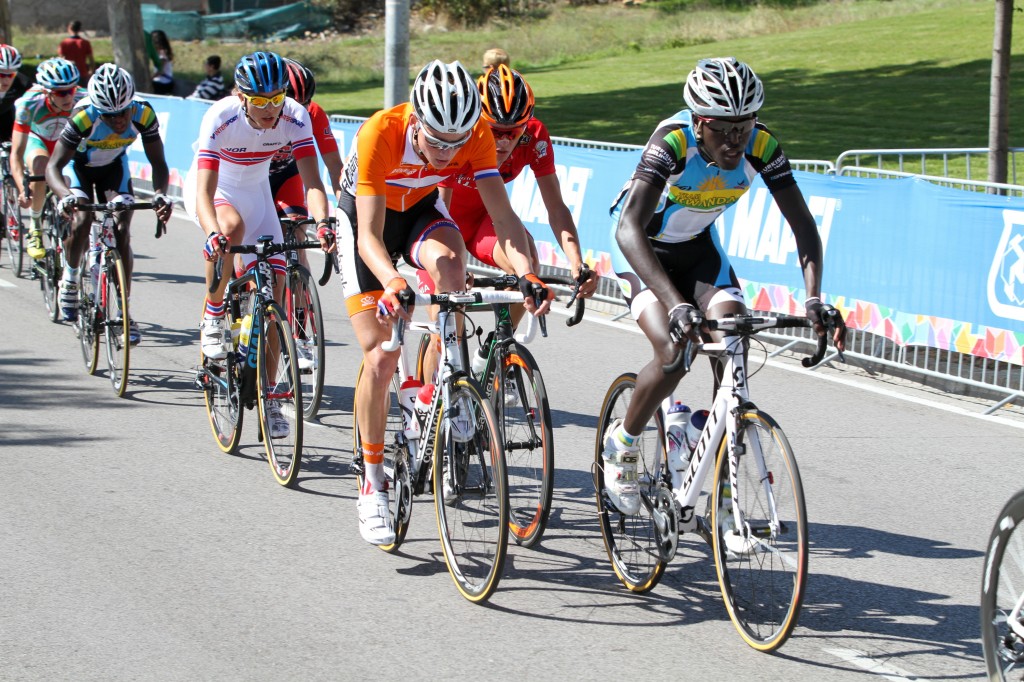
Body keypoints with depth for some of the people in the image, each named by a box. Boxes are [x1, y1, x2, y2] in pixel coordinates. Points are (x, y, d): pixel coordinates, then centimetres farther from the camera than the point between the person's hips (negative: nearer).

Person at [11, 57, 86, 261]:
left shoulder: (84, 101, -35)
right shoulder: (29, 104, -36)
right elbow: (16, 153, -36)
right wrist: (22, 189, -50)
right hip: (37, 139, -2)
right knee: (40, 169, -33)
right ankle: (35, 226, -12)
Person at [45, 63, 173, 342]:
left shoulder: (143, 114, -31)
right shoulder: (84, 117, -38)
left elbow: (158, 163, -24)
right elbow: (53, 166, -39)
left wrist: (160, 194, -45)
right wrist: (66, 195, -59)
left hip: (114, 166, 2)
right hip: (79, 165, -2)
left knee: (122, 231, -13)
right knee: (81, 222, -23)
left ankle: (125, 312, -6)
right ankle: (70, 278, 6)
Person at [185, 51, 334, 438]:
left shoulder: (295, 118, -24)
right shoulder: (220, 118, -33)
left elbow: (312, 182, -28)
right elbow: (205, 192, -38)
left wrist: (322, 222, -49)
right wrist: (213, 233, -57)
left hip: (255, 191, 3)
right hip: (213, 188, -3)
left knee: (273, 291, -4)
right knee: (232, 226, -39)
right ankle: (213, 315, -15)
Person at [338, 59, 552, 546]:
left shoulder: (476, 134, -27)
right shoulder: (381, 133, -36)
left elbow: (503, 216, -30)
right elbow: (370, 235, -39)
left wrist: (526, 274, -47)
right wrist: (392, 282, -58)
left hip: (421, 210, 2)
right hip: (364, 215, -2)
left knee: (449, 260, -35)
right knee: (381, 358, -9)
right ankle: (372, 484, 6)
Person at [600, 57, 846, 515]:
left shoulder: (761, 146, -25)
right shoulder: (673, 142, -36)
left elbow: (803, 226, -22)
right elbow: (629, 228, -47)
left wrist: (814, 299, -38)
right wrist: (677, 305, -59)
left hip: (698, 245, 4)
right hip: (642, 248, -4)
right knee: (675, 353, -25)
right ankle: (621, 444, 4)